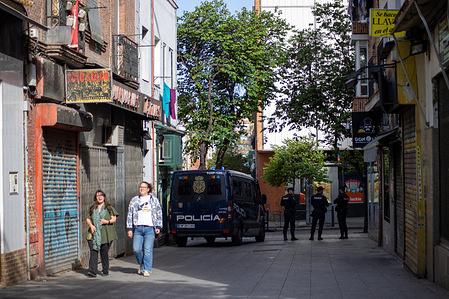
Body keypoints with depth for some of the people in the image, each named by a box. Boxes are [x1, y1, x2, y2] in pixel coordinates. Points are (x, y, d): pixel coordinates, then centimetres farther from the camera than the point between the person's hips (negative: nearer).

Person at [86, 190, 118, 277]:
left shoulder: (109, 208, 7)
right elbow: (88, 218, 16)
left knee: (104, 253, 2)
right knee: (93, 252, -10)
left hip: (105, 235, -2)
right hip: (94, 234, 2)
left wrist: (107, 222, -15)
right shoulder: (92, 208, 15)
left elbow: (114, 219, 4)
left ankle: (105, 271, 15)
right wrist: (91, 225, -4)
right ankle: (92, 271, -16)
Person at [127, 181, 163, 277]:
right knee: (136, 249, -4)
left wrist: (158, 227, 1)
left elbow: (159, 214, 11)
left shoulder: (154, 200, 11)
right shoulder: (134, 200, 14)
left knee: (148, 250, -6)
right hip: (138, 228, 2)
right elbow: (130, 215, 14)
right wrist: (129, 229, 6)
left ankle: (147, 269, 1)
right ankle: (141, 264, 23)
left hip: (150, 228, -2)